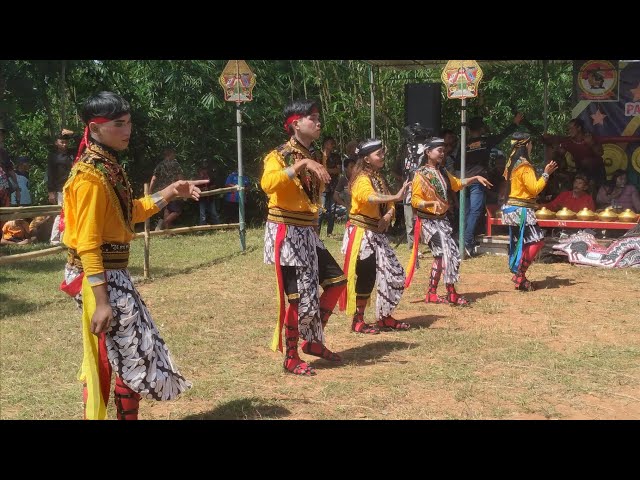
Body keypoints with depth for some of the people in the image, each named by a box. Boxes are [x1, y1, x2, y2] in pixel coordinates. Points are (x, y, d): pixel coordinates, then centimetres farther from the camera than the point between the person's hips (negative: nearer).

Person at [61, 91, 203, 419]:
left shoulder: (107, 167, 11)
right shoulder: (91, 175, -18)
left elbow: (128, 213, 22)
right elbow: (87, 244, -23)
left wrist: (170, 192, 11)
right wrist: (101, 302, -25)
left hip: (113, 275, 9)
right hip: (103, 278, -9)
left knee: (103, 360, 17)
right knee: (134, 356, -1)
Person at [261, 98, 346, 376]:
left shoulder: (311, 157, 13)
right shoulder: (279, 156, -12)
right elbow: (268, 184, -35)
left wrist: (322, 164, 15)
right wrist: (302, 164, -36)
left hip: (306, 233, 8)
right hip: (285, 233, -8)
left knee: (337, 281, 10)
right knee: (301, 297, -6)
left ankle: (313, 341, 22)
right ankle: (291, 358, 9)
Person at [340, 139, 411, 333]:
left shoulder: (379, 178, 16)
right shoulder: (362, 179, -13)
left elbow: (388, 204, 14)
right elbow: (370, 198, -35)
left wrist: (389, 215, -9)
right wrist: (395, 197, -49)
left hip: (378, 234, 9)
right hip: (361, 234, -9)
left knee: (395, 274, 7)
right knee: (365, 278, -6)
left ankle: (385, 318, 18)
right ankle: (358, 321, 7)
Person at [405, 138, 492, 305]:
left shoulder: (443, 172, 10)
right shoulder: (421, 174, -13)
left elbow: (457, 184, 27)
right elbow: (415, 200, -18)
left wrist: (475, 178, 16)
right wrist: (431, 203, -35)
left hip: (442, 219, 8)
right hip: (429, 221, -8)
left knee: (441, 255, 11)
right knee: (448, 253, -13)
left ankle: (432, 293, 19)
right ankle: (452, 294, -5)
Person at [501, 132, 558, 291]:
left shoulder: (513, 163, 12)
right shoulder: (524, 166, -16)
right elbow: (534, 188, -20)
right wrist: (546, 174, -13)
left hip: (514, 208, 10)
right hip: (522, 210, -10)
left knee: (519, 243, 11)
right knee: (537, 241, -9)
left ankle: (519, 276, 13)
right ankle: (519, 275, -11)